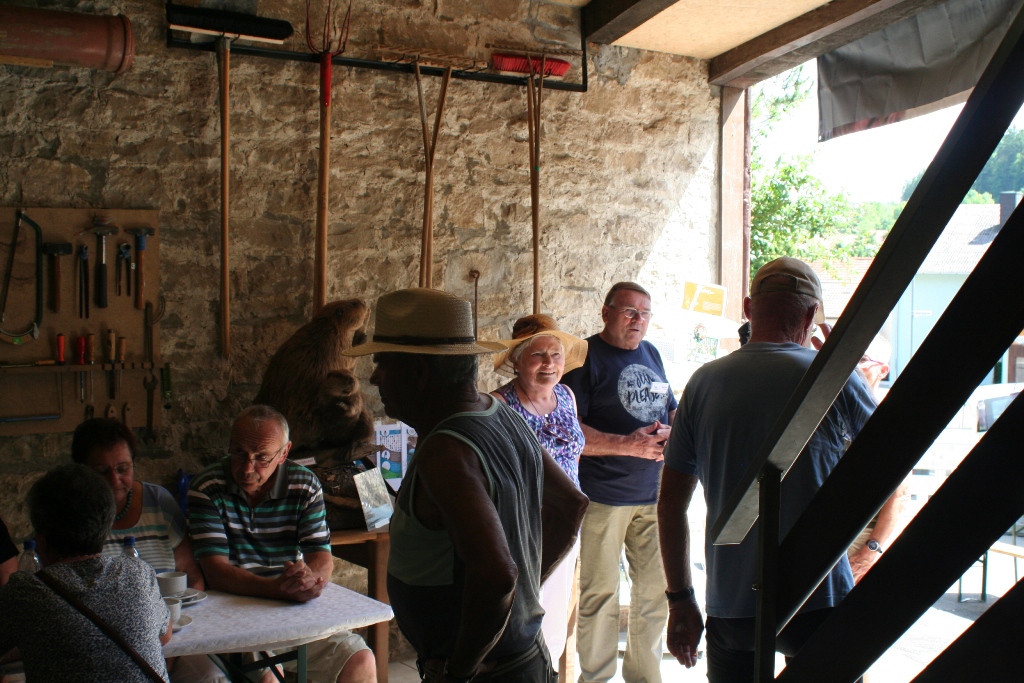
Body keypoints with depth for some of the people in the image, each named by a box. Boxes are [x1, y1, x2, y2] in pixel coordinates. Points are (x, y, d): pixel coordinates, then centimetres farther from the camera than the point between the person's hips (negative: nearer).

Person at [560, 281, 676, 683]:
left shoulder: (651, 353, 12)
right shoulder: (586, 357, -8)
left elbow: (672, 408, 20)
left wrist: (672, 432, -3)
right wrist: (628, 445, -21)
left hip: (654, 493, 6)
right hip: (605, 496, -6)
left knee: (655, 590, 14)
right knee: (600, 594, 5)